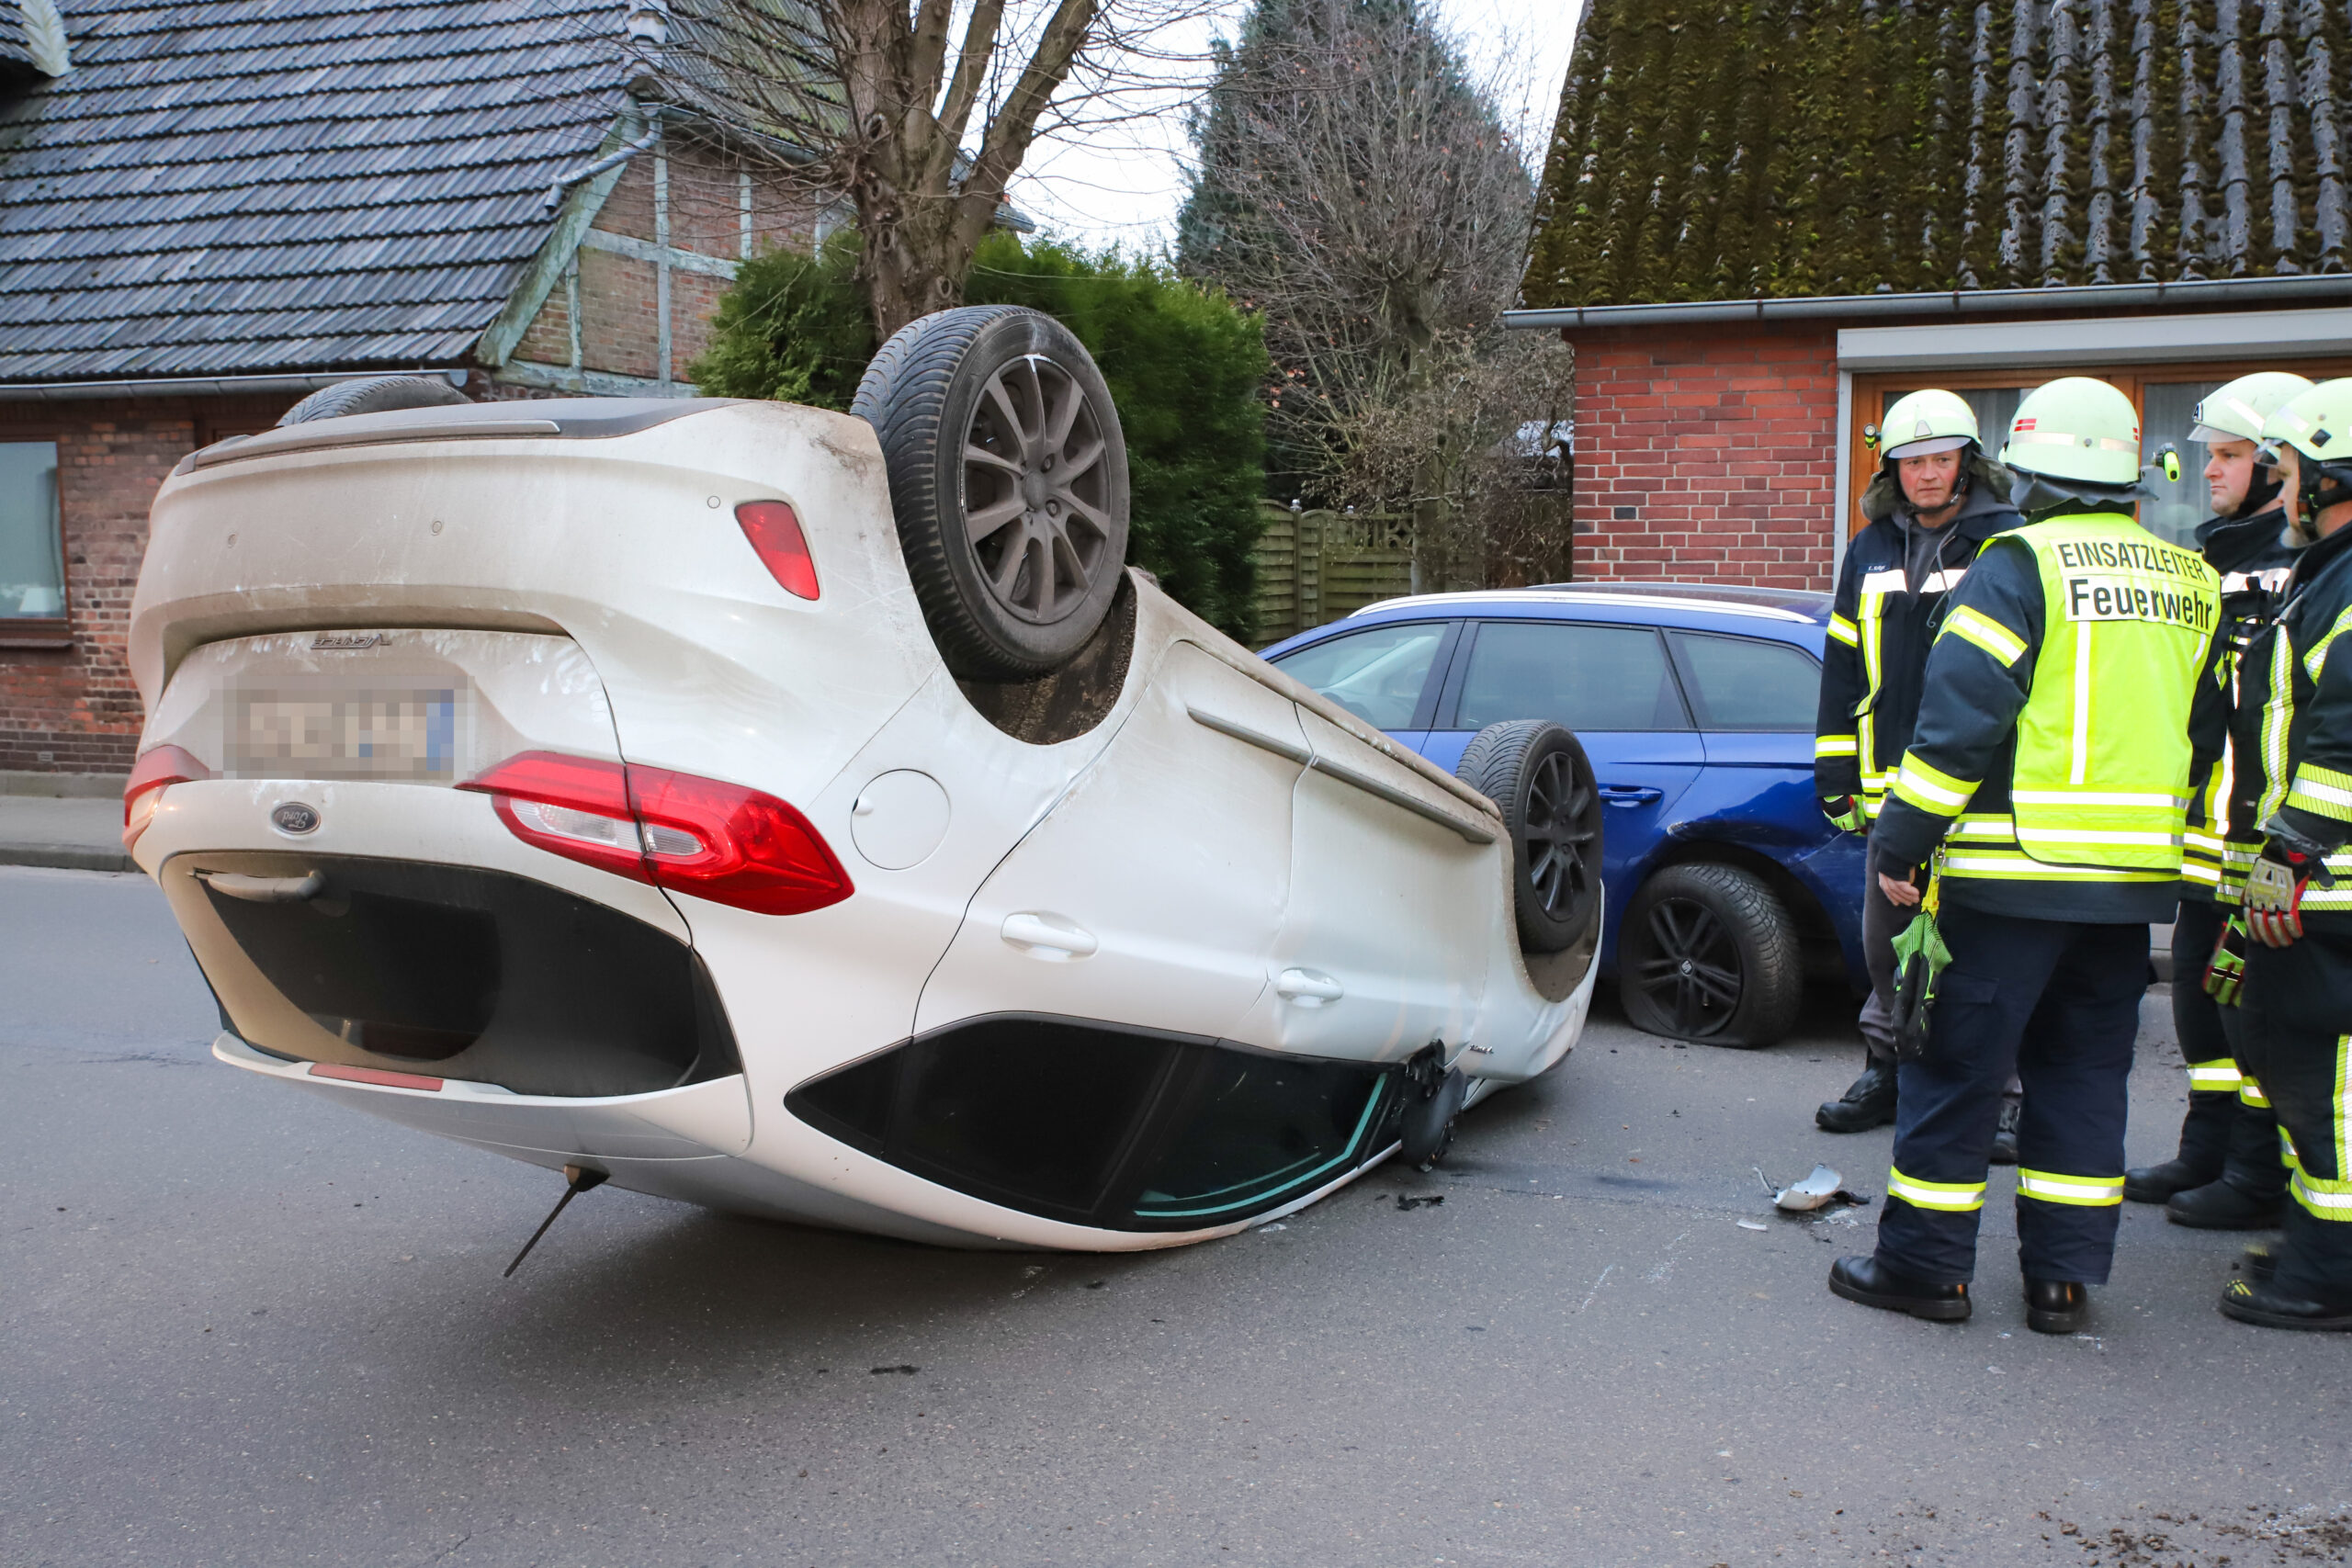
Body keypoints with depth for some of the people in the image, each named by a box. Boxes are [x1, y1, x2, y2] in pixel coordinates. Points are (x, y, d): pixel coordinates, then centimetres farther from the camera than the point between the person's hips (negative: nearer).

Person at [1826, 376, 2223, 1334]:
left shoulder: (2022, 563, -10)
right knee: (2084, 1074, 14)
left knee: (1957, 1065, 4)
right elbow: (2198, 727, 18)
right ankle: (2064, 1278, 18)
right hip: (2133, 879, 6)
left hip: (2012, 873, -6)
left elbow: (1959, 712, -16)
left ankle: (1924, 1264, 11)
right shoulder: (2191, 582, 12)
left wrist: (1903, 839, -12)